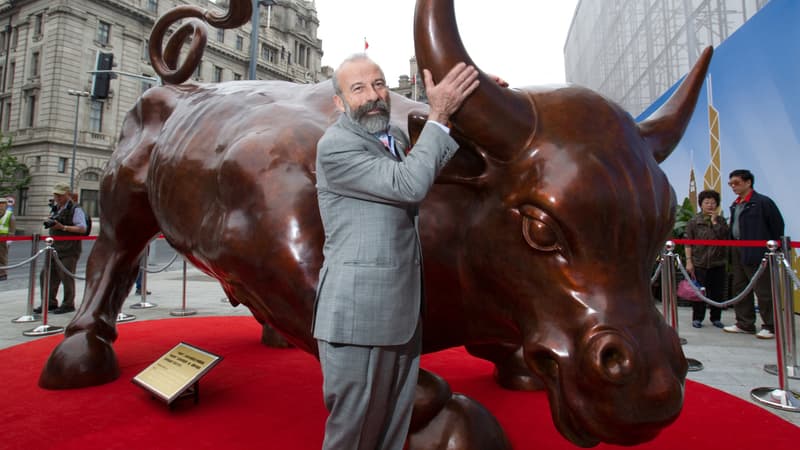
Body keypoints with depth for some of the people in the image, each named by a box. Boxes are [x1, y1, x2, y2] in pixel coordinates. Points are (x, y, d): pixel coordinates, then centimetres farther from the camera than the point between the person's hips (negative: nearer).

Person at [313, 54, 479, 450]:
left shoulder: (396, 136, 14)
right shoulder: (335, 146, -11)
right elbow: (409, 185, -19)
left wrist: (462, 105, 17)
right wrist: (439, 115, -14)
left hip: (402, 313, 8)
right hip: (356, 313, -7)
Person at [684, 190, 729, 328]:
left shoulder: (721, 220, 9)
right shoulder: (694, 222, 1)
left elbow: (725, 236, -8)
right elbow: (688, 243, -2)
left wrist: (714, 221, -8)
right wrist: (689, 261, -9)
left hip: (718, 263, 2)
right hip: (699, 263, -2)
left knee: (717, 292, 6)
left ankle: (716, 318, 20)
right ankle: (697, 318, 10)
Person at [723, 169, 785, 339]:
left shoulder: (763, 202, -7)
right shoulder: (735, 205, 15)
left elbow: (778, 226, -6)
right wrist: (732, 250, 10)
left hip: (756, 252, -8)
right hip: (737, 252, 8)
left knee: (763, 290, -1)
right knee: (740, 288, 11)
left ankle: (770, 326, 10)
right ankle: (745, 324, 20)